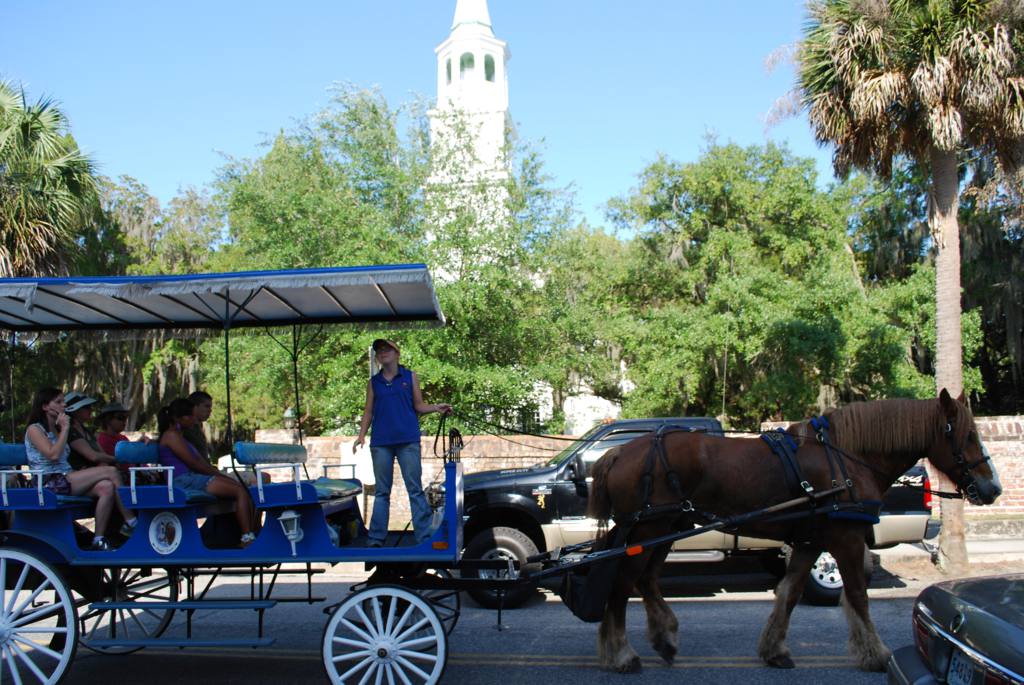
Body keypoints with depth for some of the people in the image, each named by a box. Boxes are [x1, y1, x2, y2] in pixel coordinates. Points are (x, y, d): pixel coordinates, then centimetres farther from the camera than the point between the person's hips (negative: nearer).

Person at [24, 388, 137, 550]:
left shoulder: (56, 430, 24)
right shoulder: (34, 429, -1)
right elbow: (53, 455, -17)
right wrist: (65, 429, -9)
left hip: (66, 479, 8)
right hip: (51, 483, -8)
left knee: (107, 487, -23)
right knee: (110, 472, -21)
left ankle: (98, 540, -25)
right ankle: (130, 523, -18)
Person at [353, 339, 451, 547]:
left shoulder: (410, 377, 10)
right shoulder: (374, 382, 14)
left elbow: (419, 406, 9)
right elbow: (368, 411, 13)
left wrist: (437, 408, -9)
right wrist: (362, 435, 1)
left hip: (408, 440, -2)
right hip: (381, 442, 2)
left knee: (415, 489, -5)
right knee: (381, 491, 6)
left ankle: (424, 536, -5)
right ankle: (376, 538, 9)